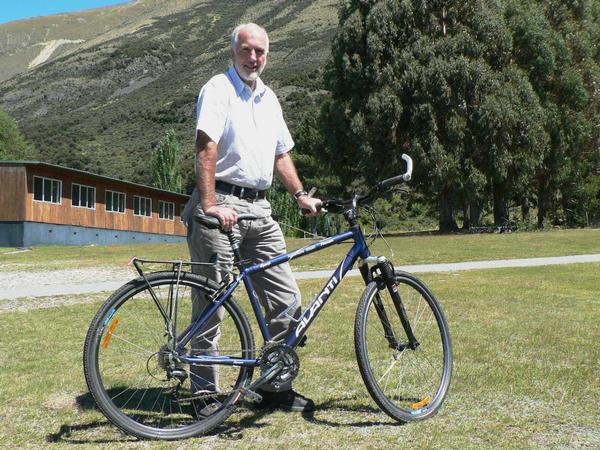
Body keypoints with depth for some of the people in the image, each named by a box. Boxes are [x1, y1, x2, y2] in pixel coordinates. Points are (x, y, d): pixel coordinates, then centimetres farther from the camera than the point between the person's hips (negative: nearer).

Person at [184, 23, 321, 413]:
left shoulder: (269, 98, 20)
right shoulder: (218, 89, -3)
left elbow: (282, 153, 26)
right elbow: (206, 147, -17)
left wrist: (301, 195, 15)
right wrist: (210, 204, -27)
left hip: (260, 209, 7)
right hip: (222, 206, -7)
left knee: (287, 300, 4)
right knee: (211, 304, -1)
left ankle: (276, 385, 19)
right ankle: (206, 393, 12)